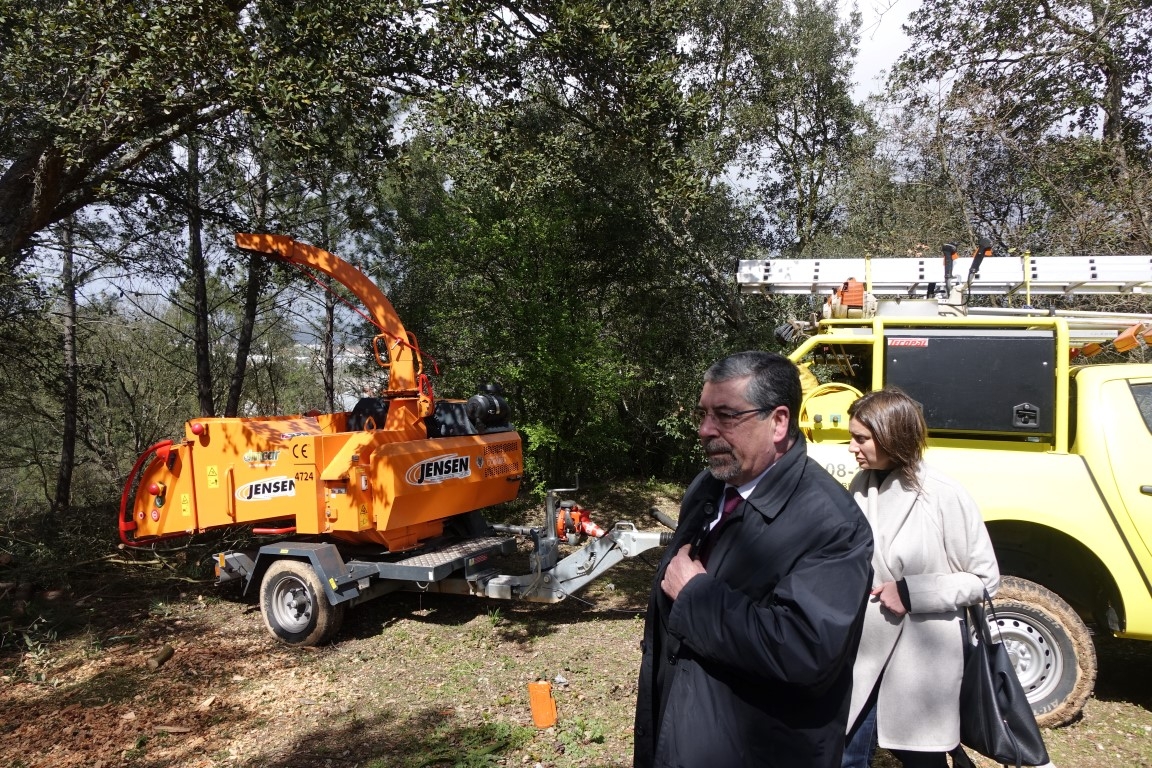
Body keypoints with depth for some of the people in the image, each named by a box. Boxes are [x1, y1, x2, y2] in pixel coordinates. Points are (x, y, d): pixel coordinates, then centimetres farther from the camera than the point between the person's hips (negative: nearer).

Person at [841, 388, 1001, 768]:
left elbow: (985, 578, -7)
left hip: (920, 658, -4)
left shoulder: (943, 496, -15)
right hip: (863, 652, 4)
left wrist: (910, 593, -17)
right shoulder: (861, 486, 0)